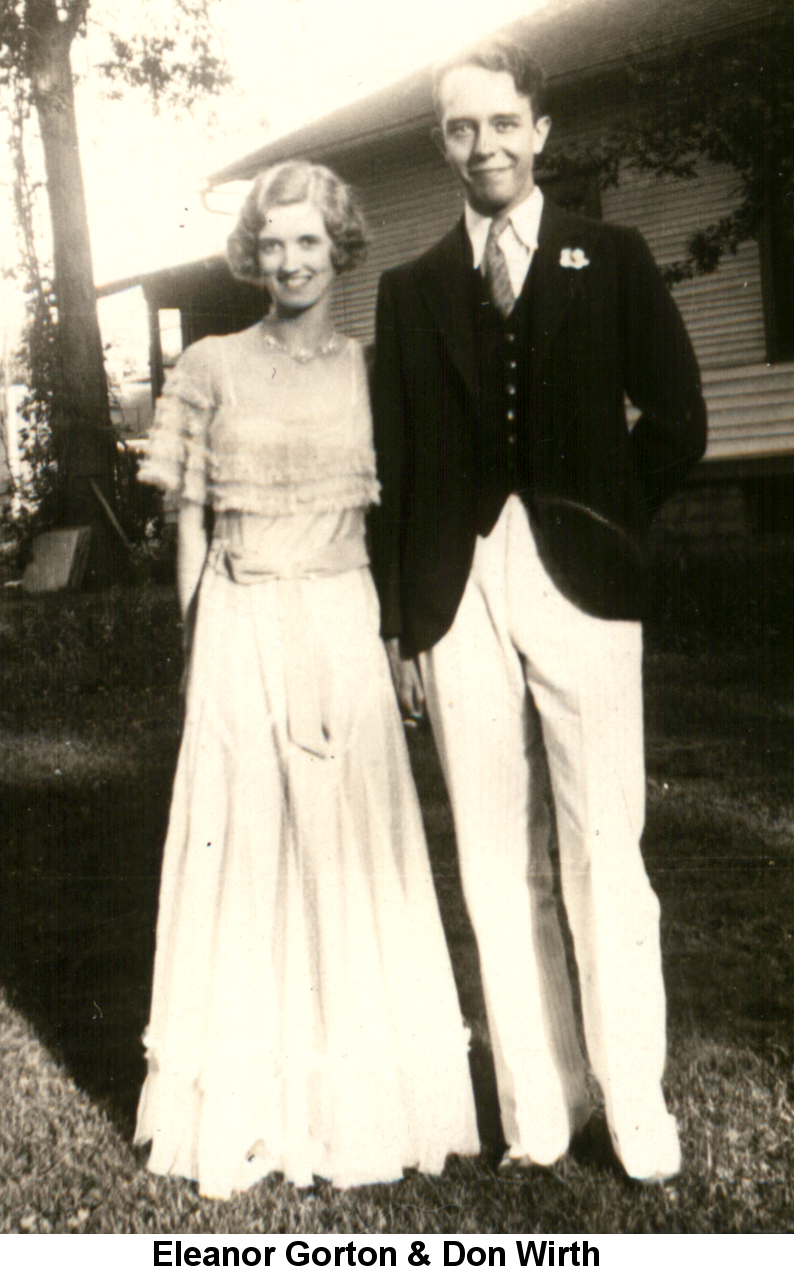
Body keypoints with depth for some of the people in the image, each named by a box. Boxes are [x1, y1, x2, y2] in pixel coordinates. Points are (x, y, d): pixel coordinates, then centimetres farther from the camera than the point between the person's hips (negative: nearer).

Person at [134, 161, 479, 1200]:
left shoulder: (372, 371, 7)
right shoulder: (211, 369, 3)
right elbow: (190, 524, 4)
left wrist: (400, 639, 0)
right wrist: (204, 644, 0)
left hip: (345, 626, 1)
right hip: (241, 631, -1)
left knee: (355, 851, 3)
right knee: (241, 848, 4)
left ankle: (361, 1090, 19)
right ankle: (245, 1099, 18)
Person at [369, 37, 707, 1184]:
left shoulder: (611, 260, 9)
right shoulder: (411, 290, 13)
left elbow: (676, 421, 7)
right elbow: (394, 470, 9)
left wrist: (597, 520, 2)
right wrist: (399, 621, 5)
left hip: (577, 585, -2)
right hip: (457, 597, 2)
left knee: (605, 854, -1)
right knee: (498, 864, 6)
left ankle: (636, 1108, 13)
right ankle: (539, 1108, 17)